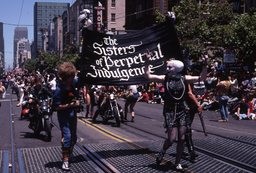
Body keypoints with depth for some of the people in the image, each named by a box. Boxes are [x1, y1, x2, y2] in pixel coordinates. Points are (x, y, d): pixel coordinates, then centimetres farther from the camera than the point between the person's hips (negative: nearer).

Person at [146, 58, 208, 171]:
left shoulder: (184, 79, 1)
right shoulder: (165, 78, -3)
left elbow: (202, 77, -3)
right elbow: (148, 76, -11)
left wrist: (205, 64, -13)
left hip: (182, 111, 2)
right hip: (170, 111, -2)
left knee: (182, 138, 3)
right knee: (171, 138, -8)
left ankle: (177, 162, 19)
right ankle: (162, 152, 24)